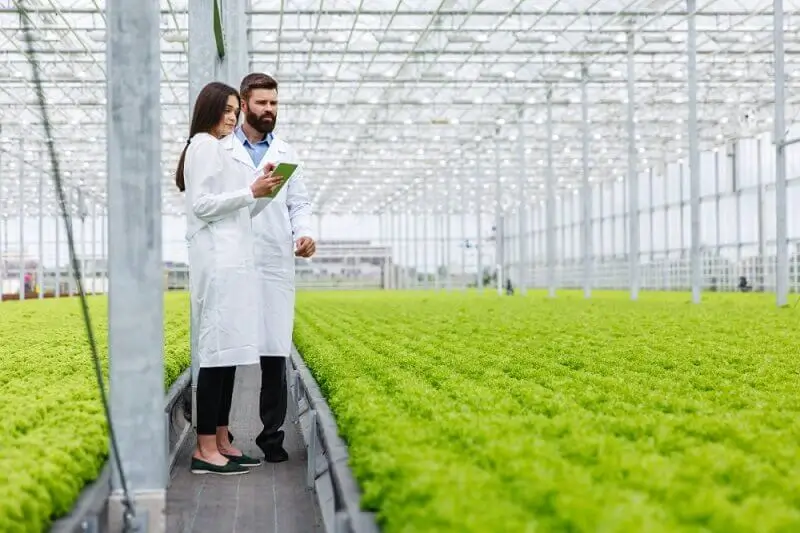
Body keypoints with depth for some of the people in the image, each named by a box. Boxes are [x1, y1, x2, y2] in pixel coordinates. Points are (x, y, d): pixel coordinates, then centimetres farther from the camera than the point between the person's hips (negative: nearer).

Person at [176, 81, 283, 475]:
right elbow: (202, 205, -13)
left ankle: (221, 443, 10)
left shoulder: (217, 149, 25)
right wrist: (252, 191, -14)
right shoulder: (203, 145, -4)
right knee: (218, 350, -11)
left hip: (231, 260, 10)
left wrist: (265, 192, 8)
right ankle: (206, 450, -10)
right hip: (218, 260, -10)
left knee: (228, 352, 8)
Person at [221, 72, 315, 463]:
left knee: (275, 352, 0)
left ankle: (272, 436, 7)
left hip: (275, 264, 3)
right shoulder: (220, 151, 7)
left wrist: (304, 234, -4)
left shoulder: (285, 154, 18)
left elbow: (299, 203, 15)